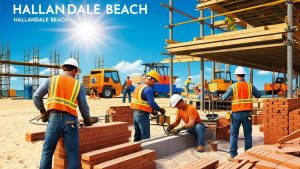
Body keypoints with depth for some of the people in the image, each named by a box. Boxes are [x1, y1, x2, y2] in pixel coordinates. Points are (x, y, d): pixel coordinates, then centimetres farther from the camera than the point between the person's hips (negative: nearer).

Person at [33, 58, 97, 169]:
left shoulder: (51, 80, 10)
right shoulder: (78, 85, 9)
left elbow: (36, 96, 11)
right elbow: (83, 107, 10)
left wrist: (42, 112, 24)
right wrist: (87, 120, 26)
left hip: (54, 118, 1)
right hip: (70, 120, -1)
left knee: (47, 151, 14)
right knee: (72, 154, 7)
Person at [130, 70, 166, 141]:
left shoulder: (139, 86, 12)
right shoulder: (148, 89, -17)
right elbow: (152, 103, -22)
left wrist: (151, 110, 14)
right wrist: (160, 109, -6)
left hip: (135, 113, 9)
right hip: (143, 115, -9)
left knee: (137, 136, 18)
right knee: (145, 138, -1)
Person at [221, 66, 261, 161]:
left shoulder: (233, 86, -7)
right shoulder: (250, 86, 1)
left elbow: (224, 98, -7)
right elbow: (259, 95, 13)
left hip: (236, 114, -2)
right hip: (247, 113, 2)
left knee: (234, 135, 6)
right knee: (248, 135, 11)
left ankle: (233, 155, 8)